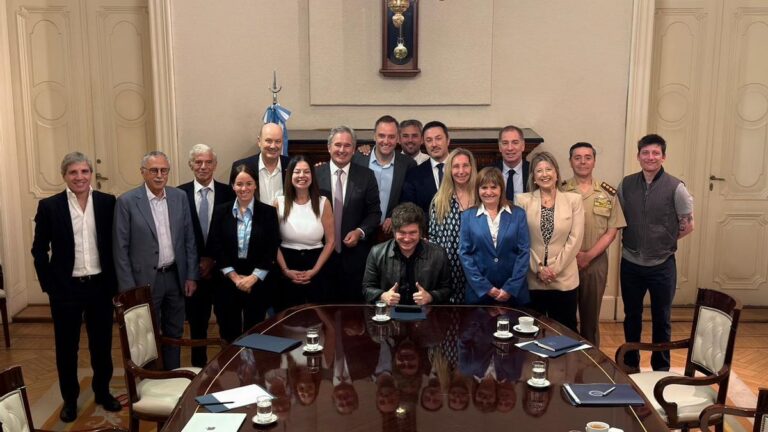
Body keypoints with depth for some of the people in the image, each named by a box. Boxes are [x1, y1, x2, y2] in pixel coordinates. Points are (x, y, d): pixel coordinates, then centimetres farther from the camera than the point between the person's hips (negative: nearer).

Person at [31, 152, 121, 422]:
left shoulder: (108, 202, -2)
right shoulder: (49, 206, -5)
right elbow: (39, 250, -1)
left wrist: (114, 281, 0)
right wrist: (49, 286, -6)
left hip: (100, 286, 1)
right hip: (65, 288, -1)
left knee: (102, 345, 13)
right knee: (66, 348, 11)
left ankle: (103, 392, 32)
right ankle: (70, 400, 28)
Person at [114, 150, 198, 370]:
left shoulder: (180, 197, 2)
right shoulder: (127, 201, -9)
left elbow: (189, 240, 6)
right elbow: (121, 248, -8)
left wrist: (191, 276, 2)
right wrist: (128, 288, -11)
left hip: (175, 277, 4)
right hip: (145, 280, -4)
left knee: (174, 334, 15)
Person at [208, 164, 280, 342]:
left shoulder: (268, 212, 0)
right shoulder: (221, 211, 4)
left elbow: (272, 249, -4)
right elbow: (216, 247, 0)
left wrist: (253, 277, -11)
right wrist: (234, 276, -8)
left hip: (258, 282, -1)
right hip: (228, 282, 1)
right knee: (230, 333, 6)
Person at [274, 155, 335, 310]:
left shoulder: (323, 203, -2)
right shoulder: (279, 203, -1)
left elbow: (330, 242, -2)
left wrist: (314, 270, -8)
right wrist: (285, 270, -8)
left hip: (315, 272, 0)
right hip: (287, 274, 0)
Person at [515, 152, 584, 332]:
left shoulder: (573, 200, 1)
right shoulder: (523, 200, 0)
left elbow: (575, 239, -3)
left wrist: (555, 268, -9)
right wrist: (538, 268, -9)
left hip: (564, 279, 0)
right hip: (532, 279, 0)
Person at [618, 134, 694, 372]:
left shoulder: (675, 188, -10)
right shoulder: (626, 184, -1)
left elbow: (687, 225, -1)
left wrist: (664, 241, 1)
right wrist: (634, 239, 1)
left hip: (662, 265, -2)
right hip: (631, 263, 3)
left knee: (661, 319, 12)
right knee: (631, 317, 15)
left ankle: (661, 368, 28)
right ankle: (631, 365, 32)